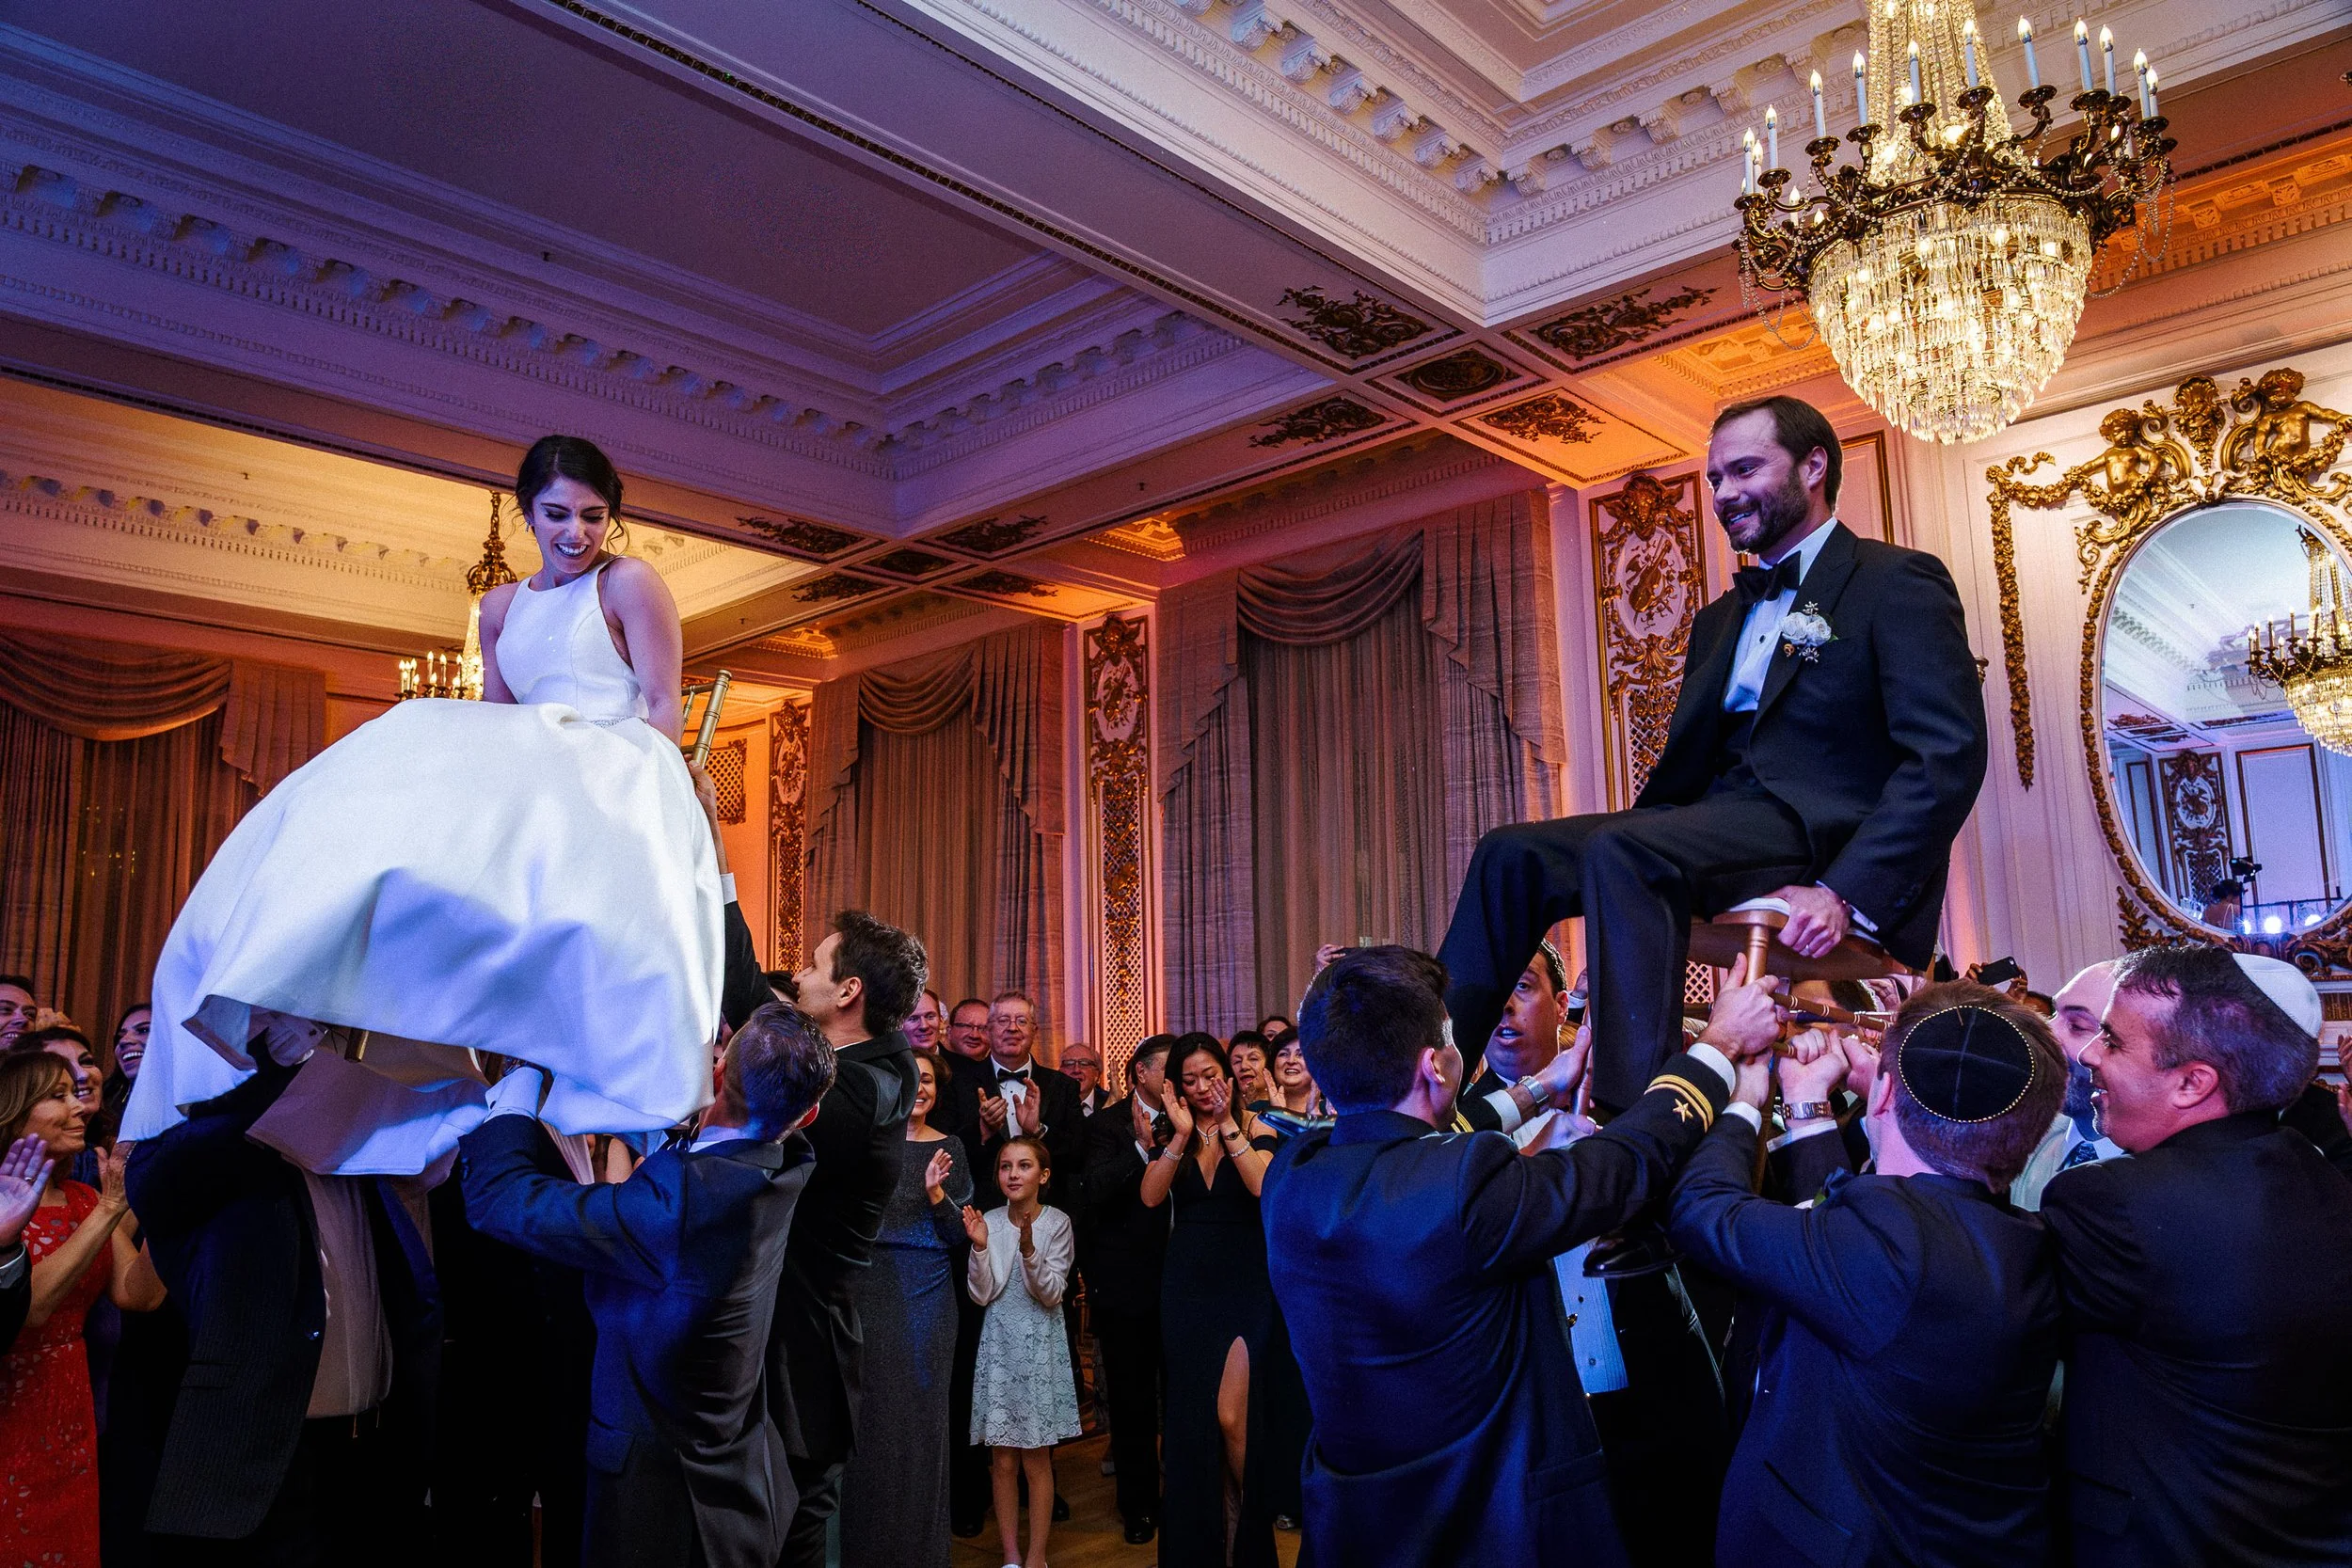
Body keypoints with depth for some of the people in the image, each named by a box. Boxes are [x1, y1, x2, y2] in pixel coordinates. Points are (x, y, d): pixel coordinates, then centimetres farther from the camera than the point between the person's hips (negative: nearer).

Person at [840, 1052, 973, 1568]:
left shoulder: (949, 1148, 5)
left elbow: (958, 1233, 2)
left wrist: (935, 1192, -14)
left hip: (928, 1290, 1)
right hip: (871, 1287, 0)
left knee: (922, 1411, 5)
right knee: (874, 1407, 3)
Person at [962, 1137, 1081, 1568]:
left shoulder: (1057, 1223, -7)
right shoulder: (989, 1221, -1)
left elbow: (1051, 1294, -11)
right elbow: (983, 1294, -3)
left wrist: (1029, 1250, -26)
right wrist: (980, 1247, -18)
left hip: (1040, 1345, -2)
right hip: (999, 1343, 2)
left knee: (1036, 1461, 3)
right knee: (1004, 1461, 6)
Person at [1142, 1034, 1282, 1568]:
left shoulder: (1255, 1130, -2)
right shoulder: (1172, 1135, 6)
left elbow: (1263, 1186, -21)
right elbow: (1150, 1196, -10)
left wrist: (1227, 1126, -20)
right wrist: (1182, 1135, -16)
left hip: (1245, 1287, -3)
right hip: (1187, 1288, 3)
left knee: (1231, 1417, -8)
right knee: (1190, 1417, 9)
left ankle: (1249, 1521, 22)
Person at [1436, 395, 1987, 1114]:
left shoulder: (1897, 583, 1)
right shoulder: (1721, 619, 25)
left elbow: (1949, 755, -12)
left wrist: (1849, 894, -23)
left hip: (1824, 834, -7)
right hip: (1718, 828, 8)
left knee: (1620, 851, -33)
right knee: (1512, 855, -9)